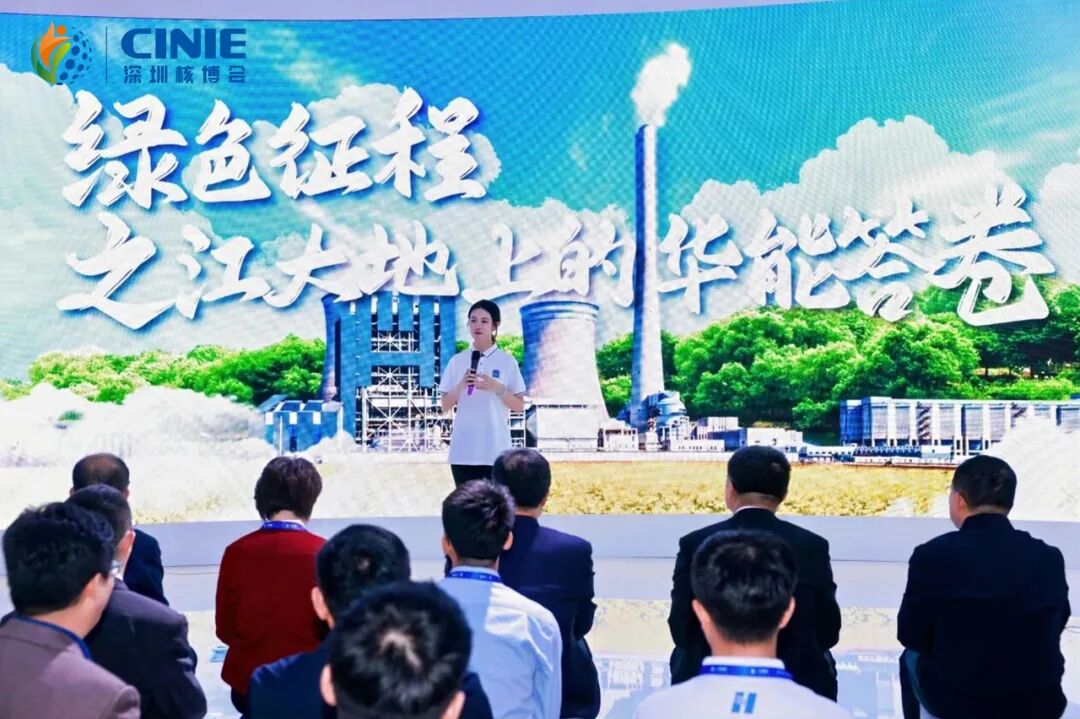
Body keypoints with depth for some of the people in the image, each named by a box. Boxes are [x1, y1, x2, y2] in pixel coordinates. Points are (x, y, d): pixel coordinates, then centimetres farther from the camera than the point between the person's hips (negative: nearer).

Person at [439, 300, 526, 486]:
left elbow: (519, 406, 2)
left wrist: (497, 388, -14)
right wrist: (461, 386, -11)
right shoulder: (457, 361, 7)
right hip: (462, 450, 2)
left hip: (496, 450, -2)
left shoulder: (507, 362, 2)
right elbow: (445, 406, 7)